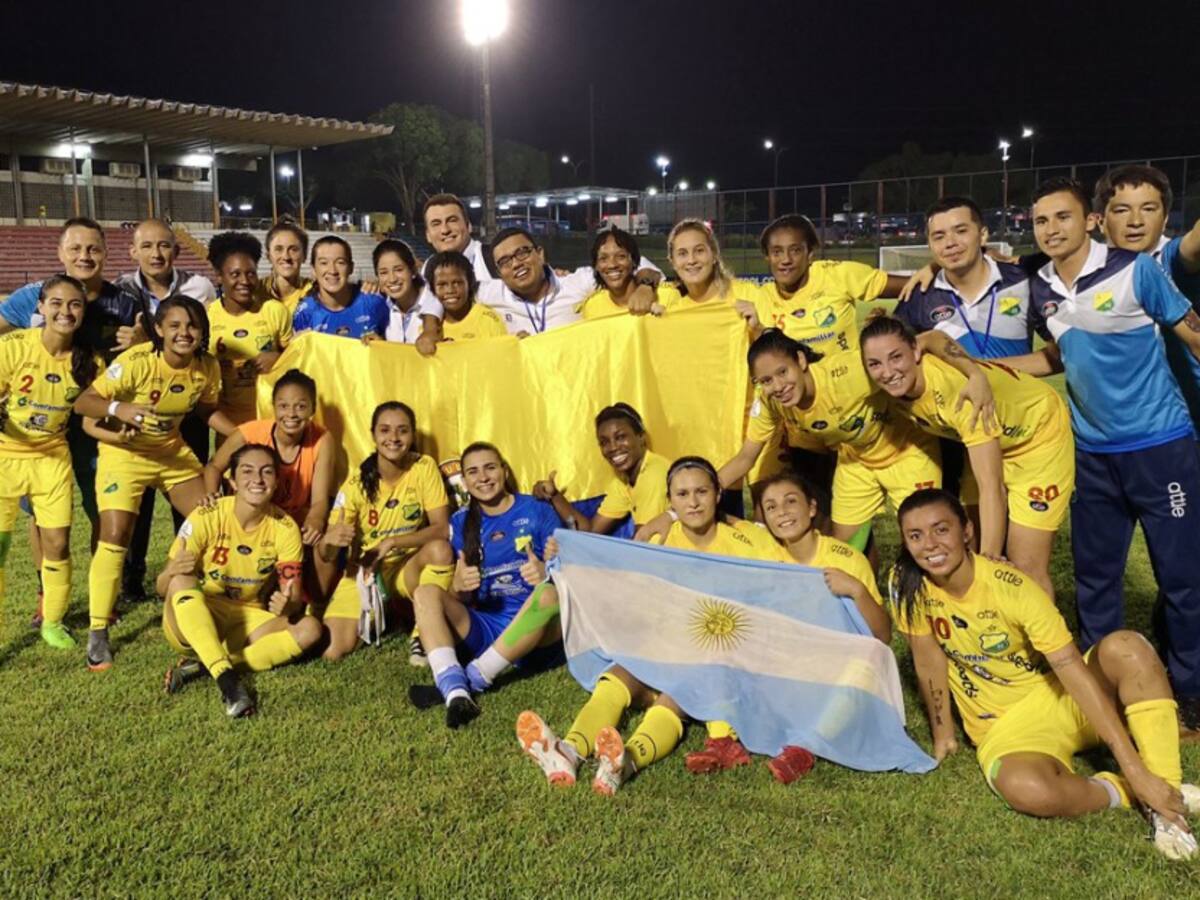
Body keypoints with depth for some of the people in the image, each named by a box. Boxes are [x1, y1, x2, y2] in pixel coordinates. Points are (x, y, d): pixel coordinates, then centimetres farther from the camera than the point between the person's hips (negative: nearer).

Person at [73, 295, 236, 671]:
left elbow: (207, 409, 6)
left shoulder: (207, 367, -11)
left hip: (173, 451, 5)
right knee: (114, 536, -13)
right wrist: (118, 408, -47)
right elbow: (82, 402, -27)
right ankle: (97, 633, -2)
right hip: (125, 452, -5)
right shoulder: (136, 362, -27)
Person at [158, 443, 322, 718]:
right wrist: (172, 572, -39)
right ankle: (227, 679, -41)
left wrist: (287, 605, -33)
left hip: (247, 624, 2)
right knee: (182, 581, -33)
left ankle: (200, 666, -24)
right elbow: (163, 587, -15)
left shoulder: (285, 528, -11)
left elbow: (294, 598, -9)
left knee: (309, 629, -23)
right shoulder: (206, 518, -17)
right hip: (193, 621, -2)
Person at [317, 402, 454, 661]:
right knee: (331, 651, -17)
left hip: (407, 567, 0)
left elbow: (442, 528, -17)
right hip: (362, 571, 0)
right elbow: (326, 555, -14)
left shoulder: (424, 468, -11)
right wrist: (330, 539, -38)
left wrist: (390, 543, -28)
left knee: (440, 549, -34)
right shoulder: (357, 484, -12)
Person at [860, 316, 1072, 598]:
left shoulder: (958, 386, -38)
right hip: (989, 442, 6)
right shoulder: (898, 388, -20)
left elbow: (991, 488, -36)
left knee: (1026, 568, -6)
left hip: (1039, 433, -6)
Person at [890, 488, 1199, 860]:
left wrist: (1135, 769, -30)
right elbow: (929, 661, -4)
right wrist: (943, 734, 0)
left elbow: (1074, 671, -26)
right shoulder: (907, 584, -15)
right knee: (1025, 789, -36)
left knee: (1125, 647, -31)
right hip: (1005, 728, 0)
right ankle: (1124, 792, -6)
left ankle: (1166, 792, -20)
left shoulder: (1011, 586, -21)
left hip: (1063, 699, 0)